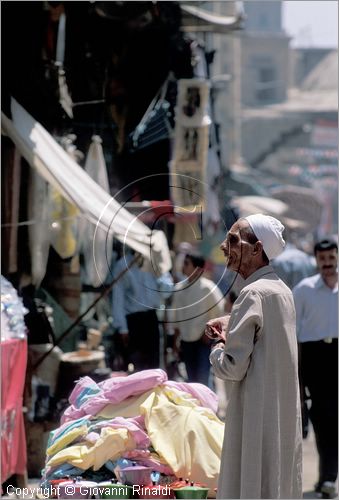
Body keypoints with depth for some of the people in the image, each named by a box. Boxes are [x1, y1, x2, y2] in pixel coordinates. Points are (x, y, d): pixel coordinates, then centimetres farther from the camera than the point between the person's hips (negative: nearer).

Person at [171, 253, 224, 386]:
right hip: (186, 340, 6)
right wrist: (176, 335, 12)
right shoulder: (180, 288, 4)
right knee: (191, 378, 12)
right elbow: (176, 313, 13)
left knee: (202, 378, -12)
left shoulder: (208, 288, -12)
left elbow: (219, 310, -8)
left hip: (204, 340, -6)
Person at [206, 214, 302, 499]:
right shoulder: (282, 291, 10)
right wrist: (231, 325, 12)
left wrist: (219, 345, 1)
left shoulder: (253, 294, -16)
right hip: (284, 412, 9)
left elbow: (232, 368, -18)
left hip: (258, 416, -9)